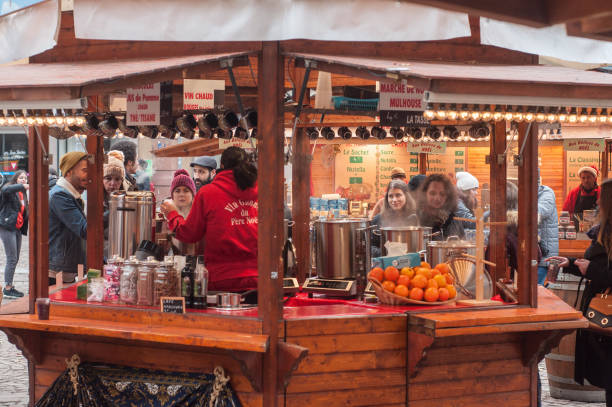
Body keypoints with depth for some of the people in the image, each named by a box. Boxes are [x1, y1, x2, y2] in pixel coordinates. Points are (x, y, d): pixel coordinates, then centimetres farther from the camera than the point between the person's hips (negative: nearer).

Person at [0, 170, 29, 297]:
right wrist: (22, 186, -36)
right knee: (12, 259, -9)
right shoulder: (10, 190, -6)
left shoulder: (22, 194, 19)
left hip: (17, 228, 9)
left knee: (15, 259, 10)